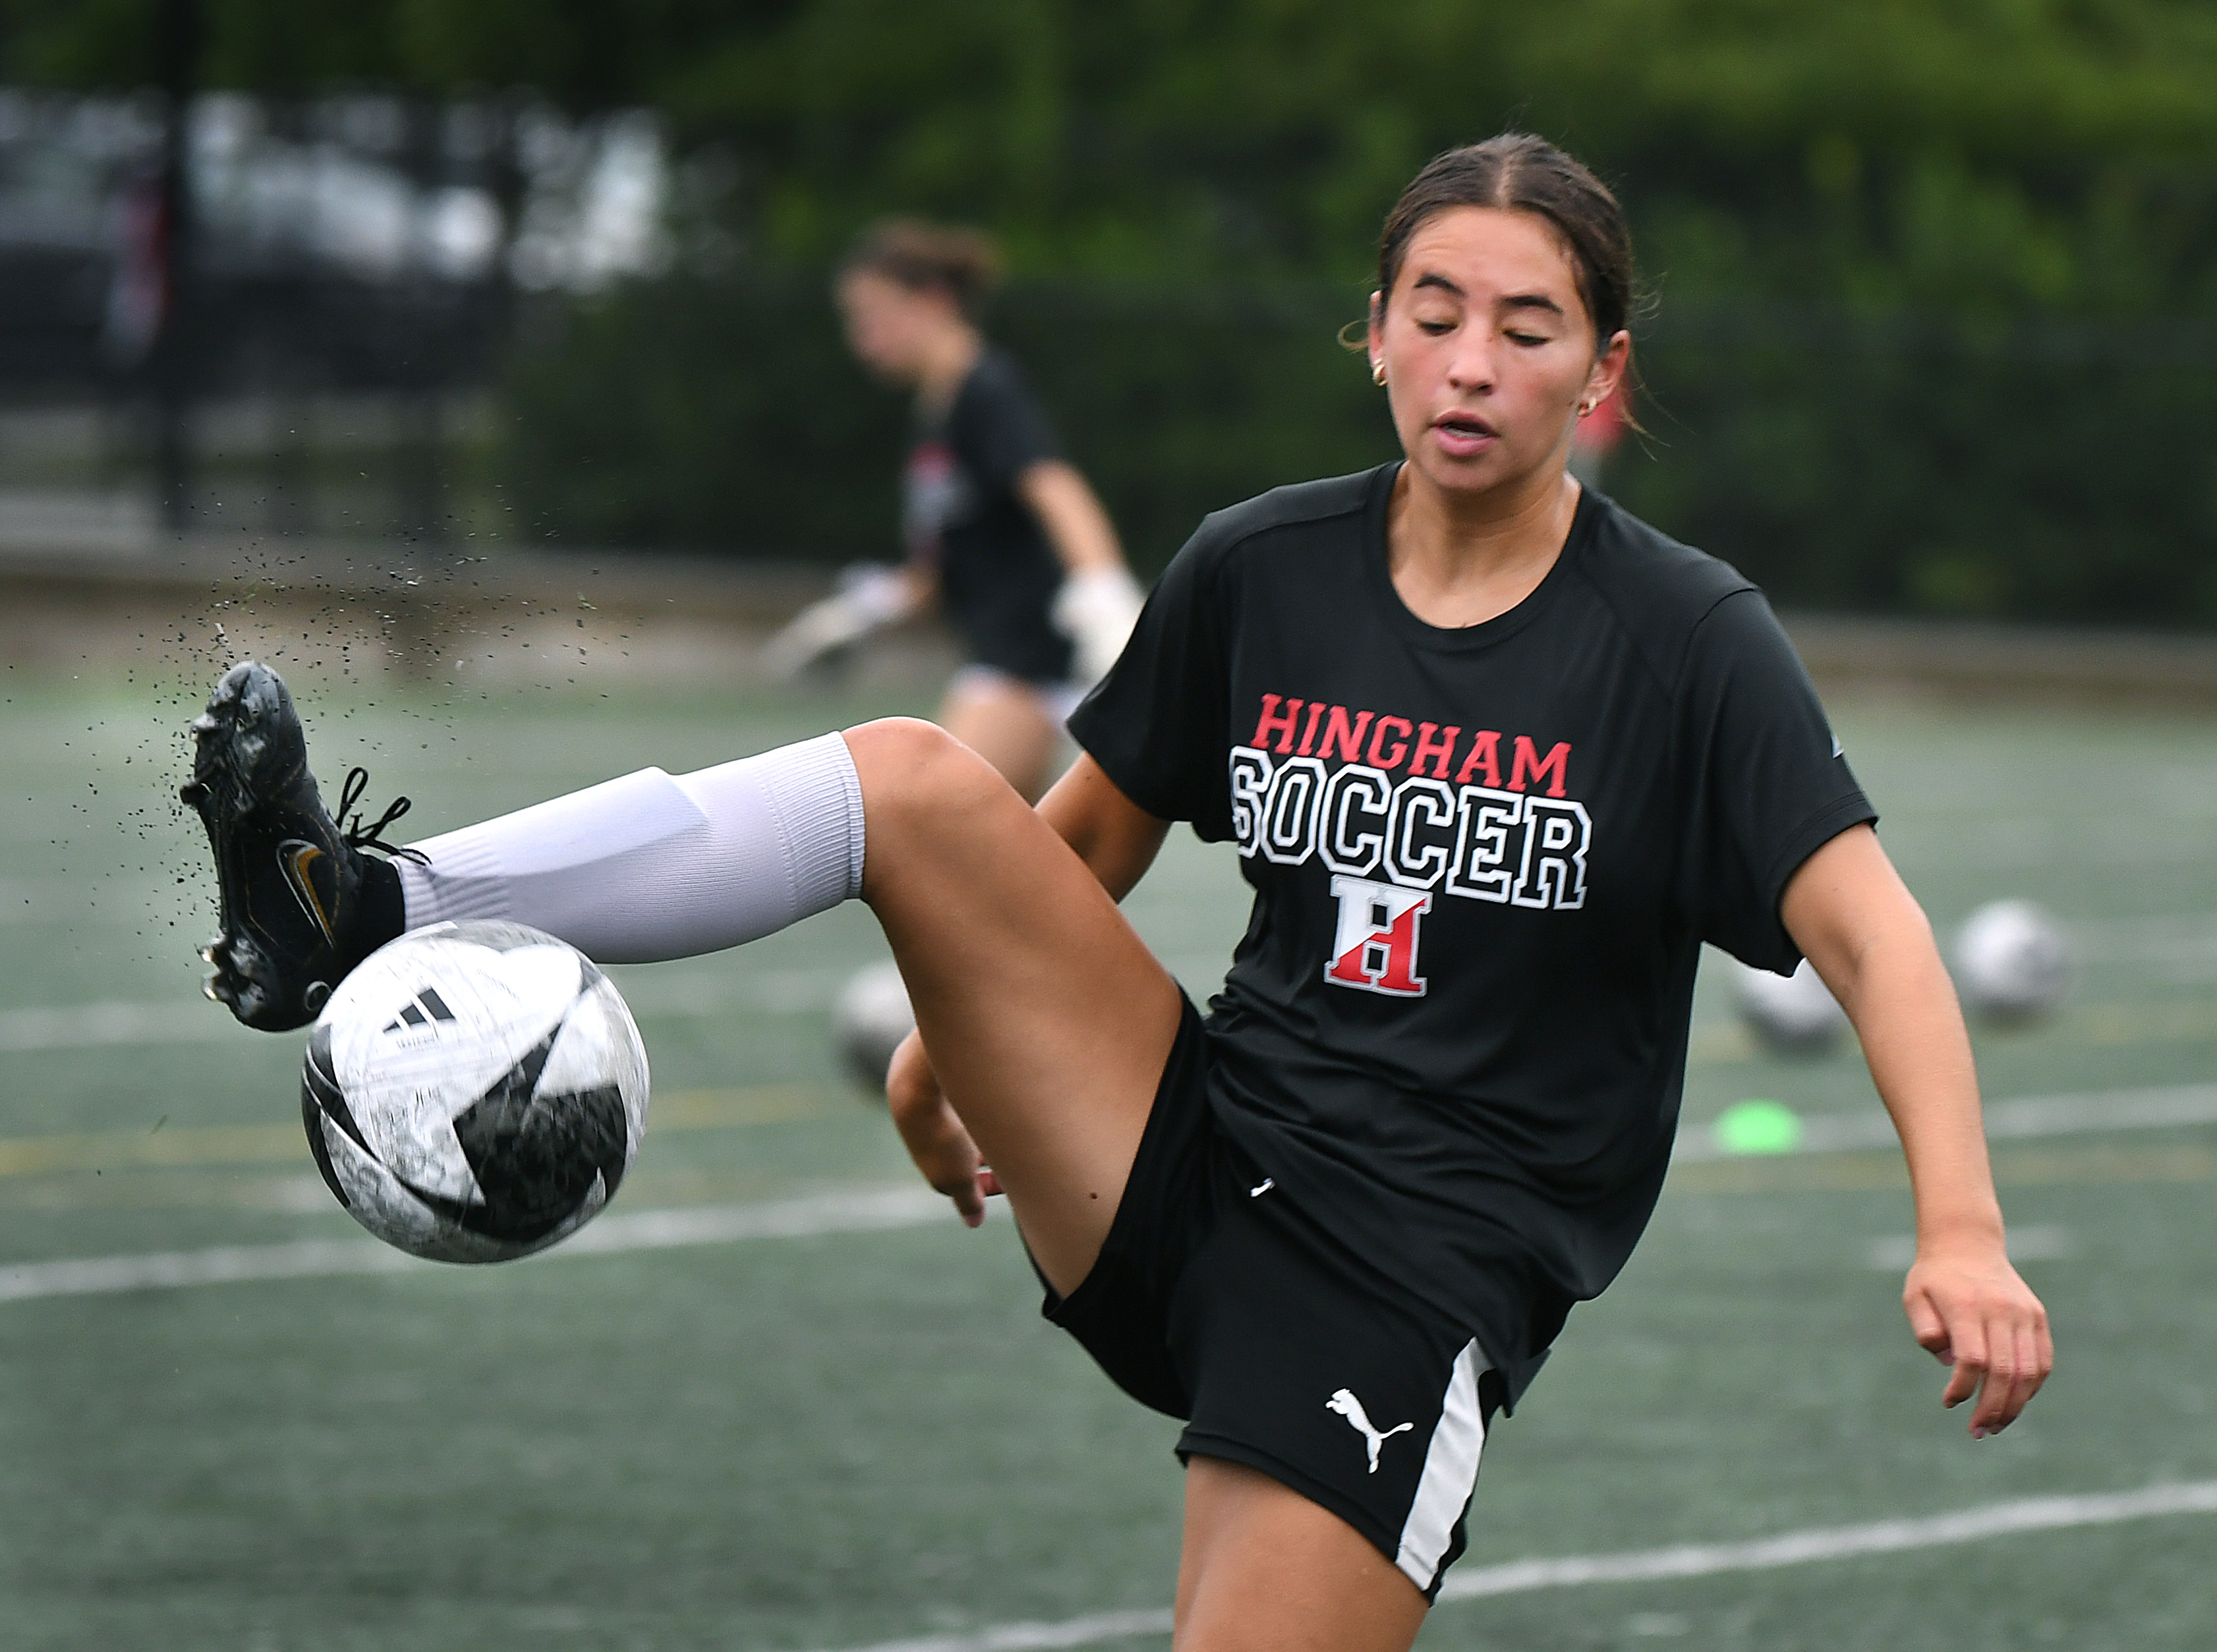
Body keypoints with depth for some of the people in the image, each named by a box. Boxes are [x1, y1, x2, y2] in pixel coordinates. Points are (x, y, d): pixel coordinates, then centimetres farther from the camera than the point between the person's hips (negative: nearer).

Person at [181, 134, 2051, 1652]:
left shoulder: (1684, 638, -9)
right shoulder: (1259, 571, 4)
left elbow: (1867, 928, -19)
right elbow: (1097, 830, 21)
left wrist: (1962, 1230, -31)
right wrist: (961, 1027, 20)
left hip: (1416, 1288, -4)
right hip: (1185, 1158, 4)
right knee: (916, 777, -13)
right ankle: (367, 914, -20)